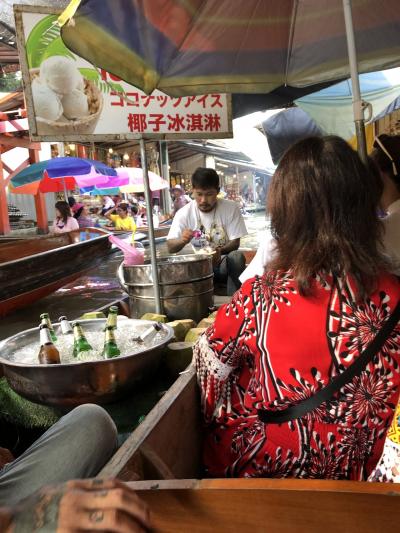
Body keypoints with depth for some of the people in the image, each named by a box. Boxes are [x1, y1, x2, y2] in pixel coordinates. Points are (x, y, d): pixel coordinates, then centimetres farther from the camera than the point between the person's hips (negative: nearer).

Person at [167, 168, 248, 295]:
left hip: (223, 263, 0)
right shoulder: (184, 213, -6)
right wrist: (182, 240, -34)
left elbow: (235, 242, -7)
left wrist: (221, 251, -31)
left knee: (236, 257, -31)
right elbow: (170, 247, -9)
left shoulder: (231, 208, -7)